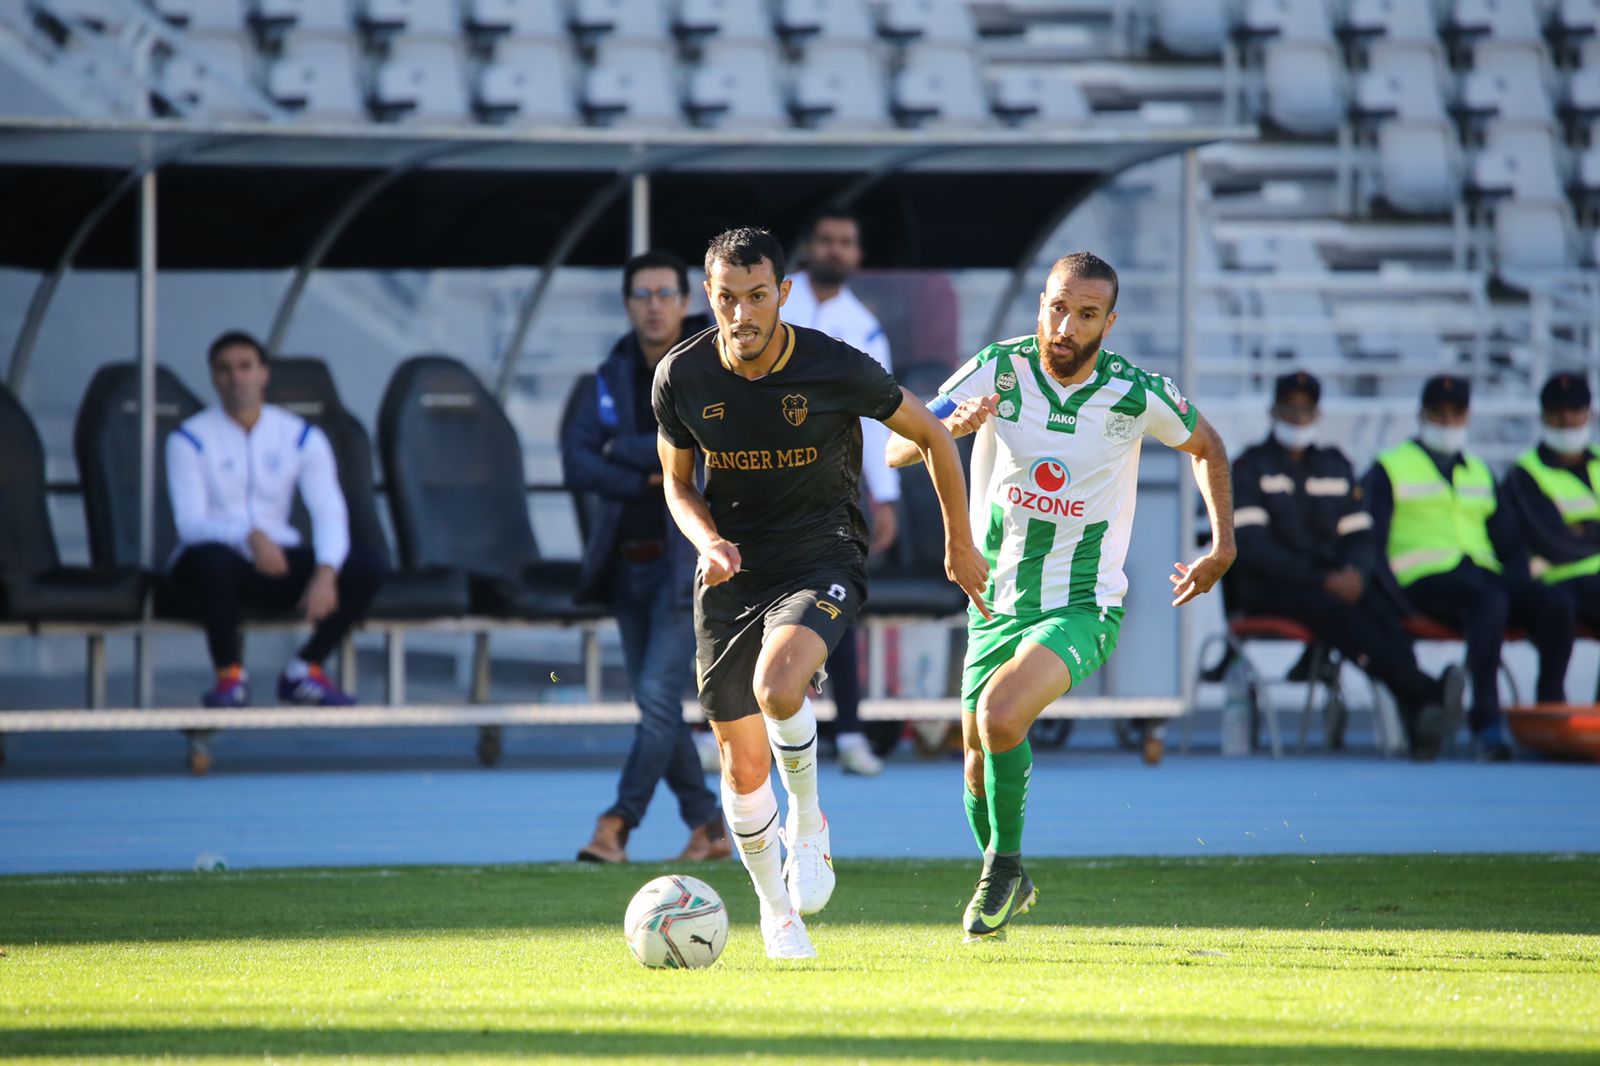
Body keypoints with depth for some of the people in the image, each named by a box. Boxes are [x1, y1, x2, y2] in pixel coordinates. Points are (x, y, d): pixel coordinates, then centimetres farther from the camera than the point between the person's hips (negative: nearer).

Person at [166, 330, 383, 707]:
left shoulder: (301, 436, 3)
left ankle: (304, 670, -3)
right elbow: (190, 521, -15)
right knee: (211, 560, -41)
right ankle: (229, 673, -17)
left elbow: (330, 513, -7)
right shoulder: (189, 439, -5)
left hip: (279, 562, 3)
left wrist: (326, 573, -27)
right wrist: (250, 536, -35)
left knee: (365, 569, -21)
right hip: (221, 554, -3)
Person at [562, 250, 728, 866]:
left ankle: (617, 827, -17)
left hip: (688, 561, -6)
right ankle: (708, 826, 20)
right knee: (657, 705, 9)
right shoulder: (611, 378, 8)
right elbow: (576, 462, -3)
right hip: (627, 561, 6)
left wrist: (623, 449, -9)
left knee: (659, 694, -15)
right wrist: (645, 479, -16)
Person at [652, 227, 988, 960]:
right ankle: (775, 908, 29)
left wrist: (959, 543, 11)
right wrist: (708, 541, -13)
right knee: (744, 766, 4)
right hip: (732, 571, 3)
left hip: (821, 561, -3)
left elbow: (930, 435, 2)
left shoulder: (837, 370, -15)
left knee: (777, 684, -34)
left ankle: (809, 824, -6)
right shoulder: (682, 377, -8)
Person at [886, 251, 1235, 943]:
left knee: (1000, 717, -29)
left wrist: (1223, 546, 6)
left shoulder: (1140, 395, -12)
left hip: (1082, 607, -3)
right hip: (995, 602, 3)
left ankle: (1005, 865, -6)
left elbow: (1206, 446, 10)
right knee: (980, 763, 10)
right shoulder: (998, 370, -10)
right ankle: (1009, 884, 40)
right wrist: (951, 427, -32)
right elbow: (898, 449, -12)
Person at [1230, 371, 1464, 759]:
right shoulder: (1249, 469, 5)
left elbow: (1360, 537, 15)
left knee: (1381, 607, -31)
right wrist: (1324, 580, -18)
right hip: (1269, 589, -4)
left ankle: (1418, 718, -52)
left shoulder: (1335, 466, 21)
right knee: (1335, 609, -36)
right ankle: (1426, 691, -56)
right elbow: (1253, 548, -8)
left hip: (1335, 579, 4)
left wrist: (1355, 573, -11)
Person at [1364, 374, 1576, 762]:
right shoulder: (1389, 469, 12)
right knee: (1489, 601, -39)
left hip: (1483, 574, 5)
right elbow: (1372, 541, 2)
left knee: (1556, 605, -24)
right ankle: (1487, 722, -43)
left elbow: (1510, 541, 26)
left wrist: (1519, 583, 5)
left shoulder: (1479, 473, 28)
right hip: (1425, 579, -5)